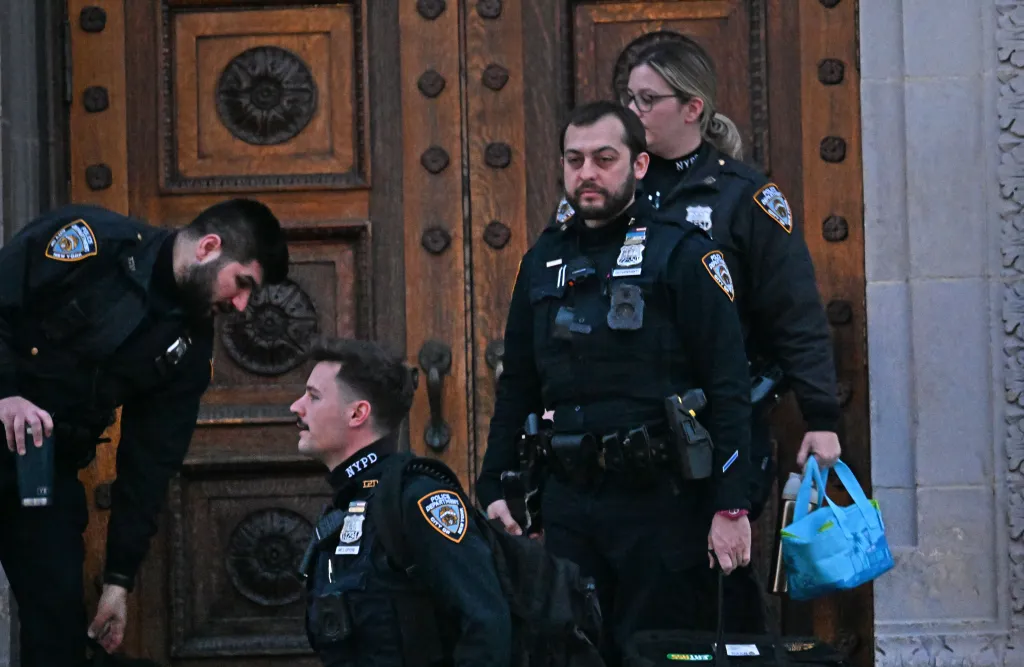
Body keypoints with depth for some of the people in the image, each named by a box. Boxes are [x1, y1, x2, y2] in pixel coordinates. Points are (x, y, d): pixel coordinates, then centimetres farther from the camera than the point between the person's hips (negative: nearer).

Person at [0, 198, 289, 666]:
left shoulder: (191, 349, 2)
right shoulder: (91, 240, -16)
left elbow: (150, 464, 4)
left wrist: (120, 578, 2)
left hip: (53, 465, 6)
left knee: (62, 619, -1)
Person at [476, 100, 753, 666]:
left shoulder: (681, 253, -4)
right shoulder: (544, 262, 13)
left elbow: (729, 389, -8)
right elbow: (517, 388, 20)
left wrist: (730, 507, -14)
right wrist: (495, 489, 11)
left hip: (660, 504, -5)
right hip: (567, 502, 5)